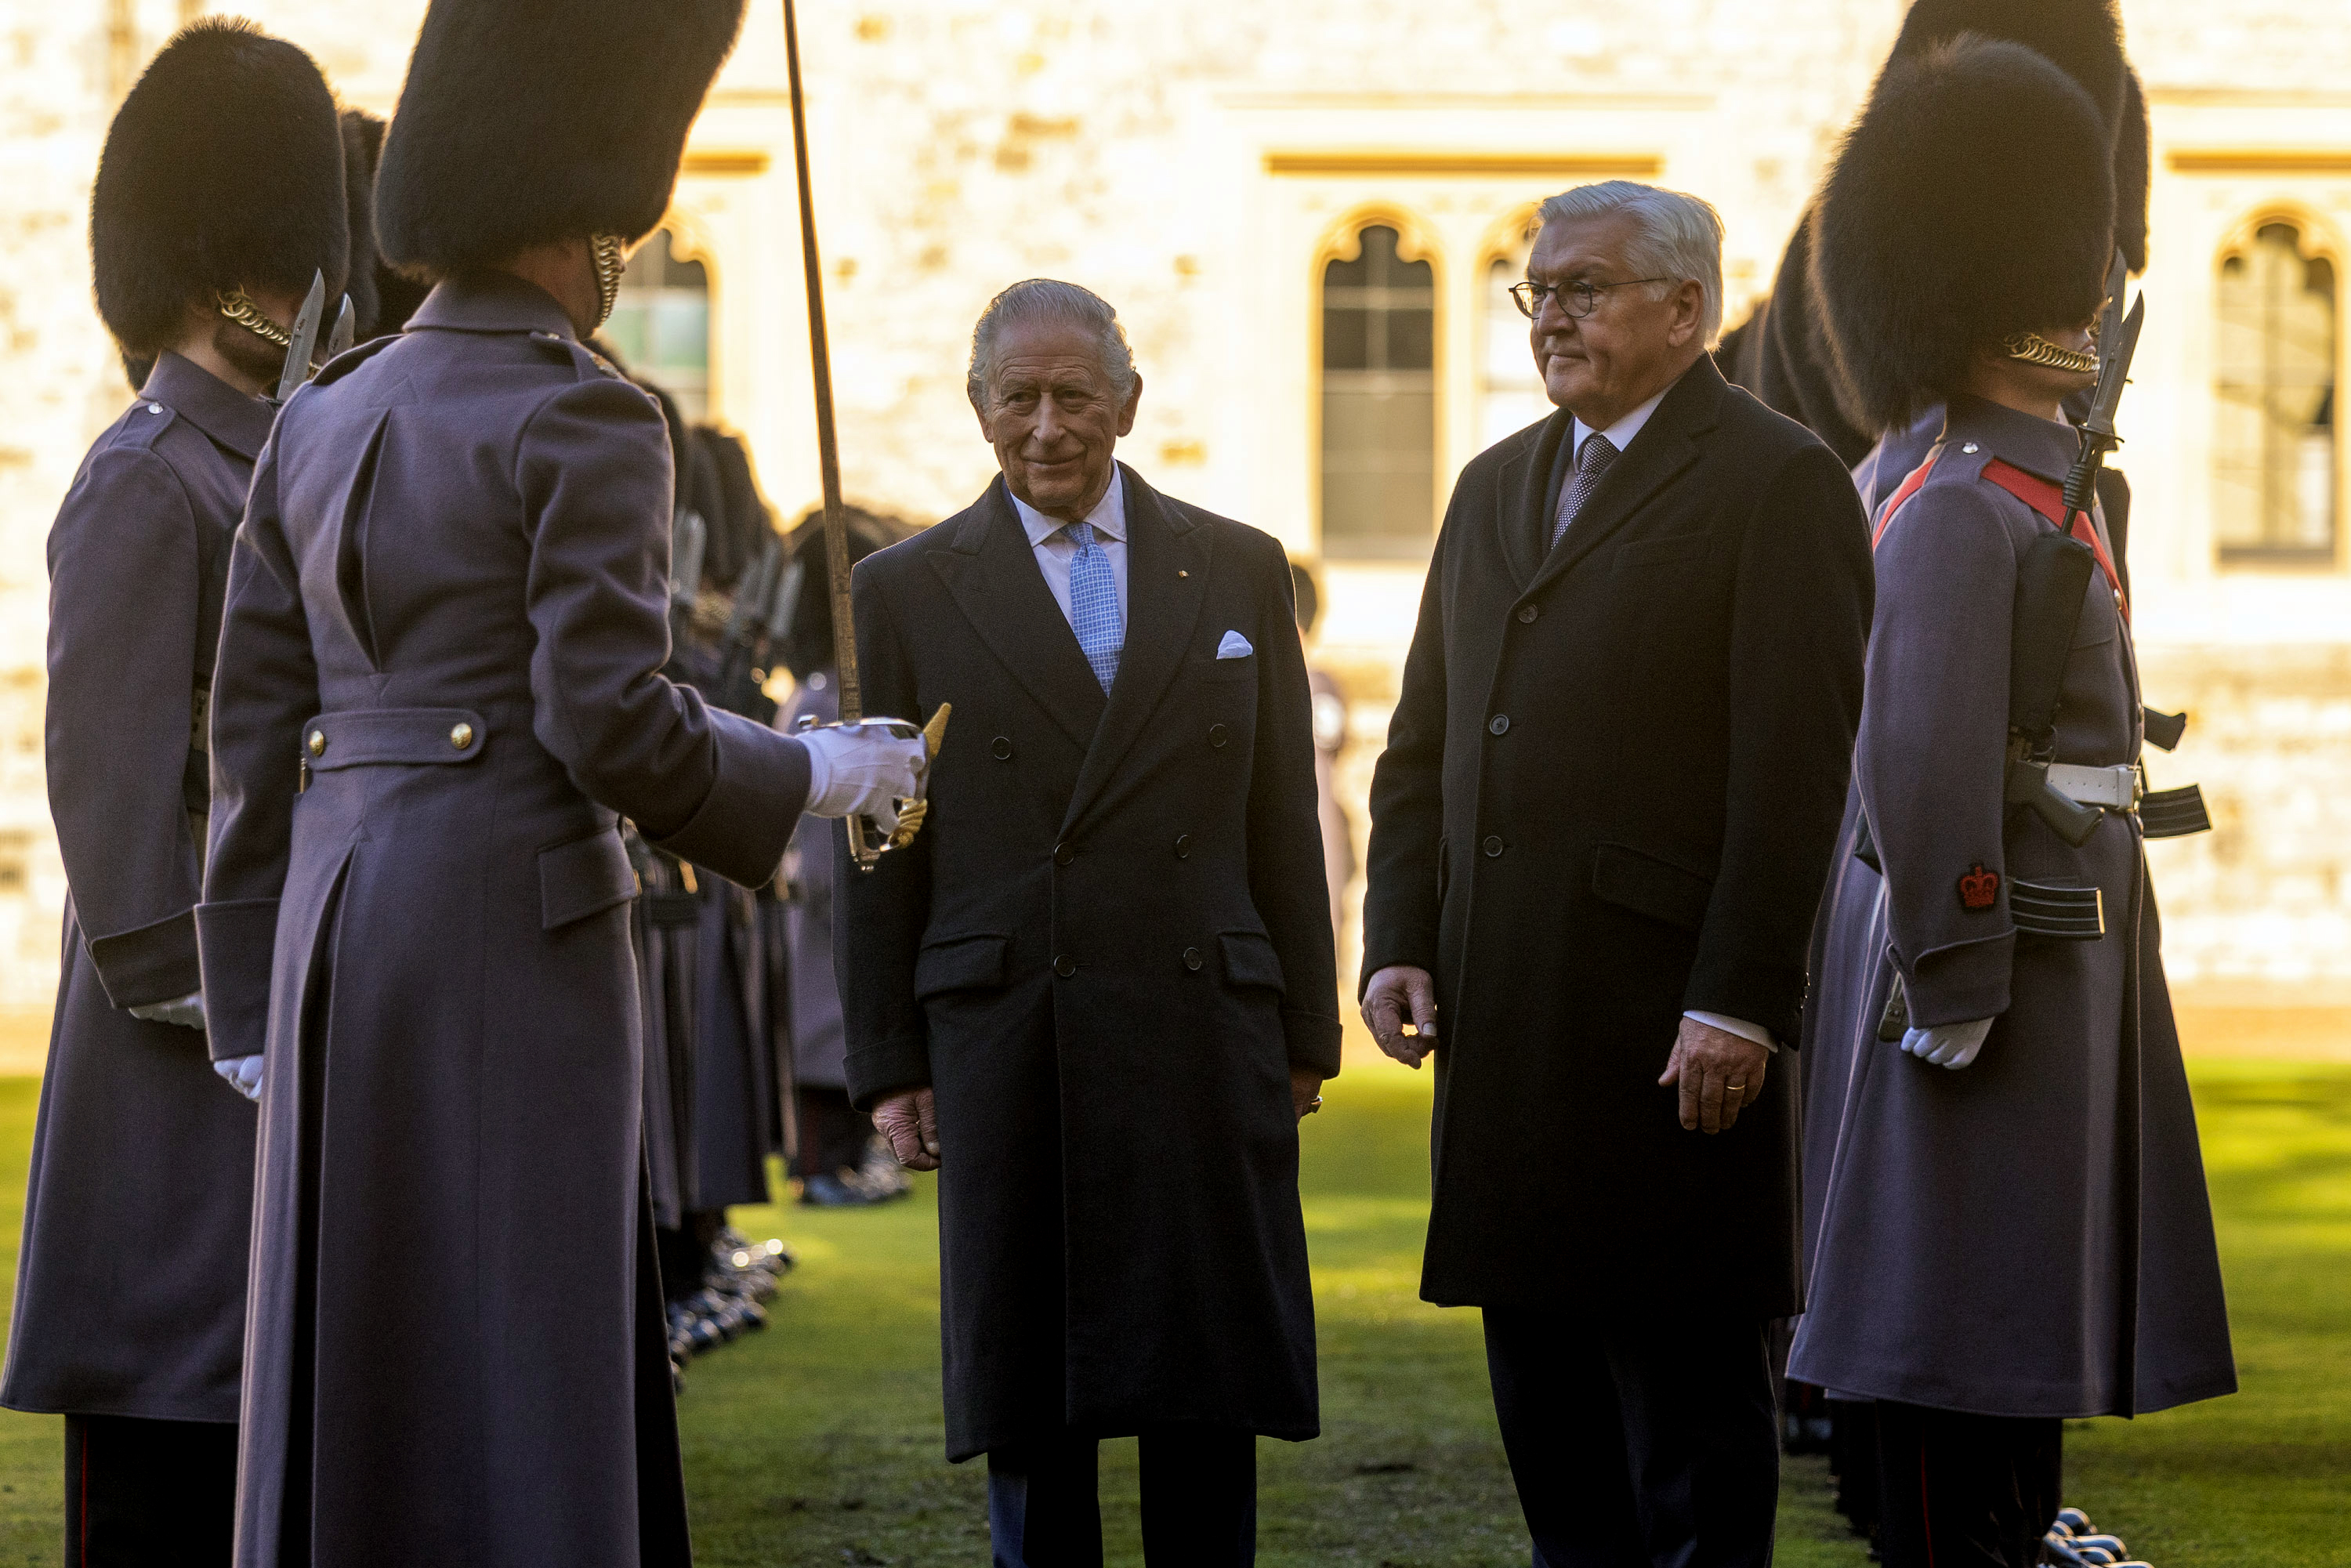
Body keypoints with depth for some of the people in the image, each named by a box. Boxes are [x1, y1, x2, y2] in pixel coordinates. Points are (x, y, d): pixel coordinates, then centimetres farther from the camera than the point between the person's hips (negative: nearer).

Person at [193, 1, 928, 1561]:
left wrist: (260, 1008, 17)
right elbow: (608, 719, -17)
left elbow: (255, 728, 14)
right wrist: (818, 774, -1)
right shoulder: (583, 425, -9)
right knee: (514, 1372, -5)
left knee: (351, 1365, 9)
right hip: (513, 920, -7)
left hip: (337, 915, 8)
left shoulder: (321, 423, 14)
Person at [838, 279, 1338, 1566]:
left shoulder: (1239, 572, 10)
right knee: (1026, 1403, 3)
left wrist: (1304, 1033, 7)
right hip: (1004, 1052, -1)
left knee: (1207, 1392, 2)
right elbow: (878, 849, 5)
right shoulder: (907, 591, 6)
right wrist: (888, 1063, 0)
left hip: (1204, 1038, 1)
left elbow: (1284, 822, 11)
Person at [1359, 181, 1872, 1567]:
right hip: (1506, 1018, 7)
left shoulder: (1779, 482, -5)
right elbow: (1424, 745, 18)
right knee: (1542, 1378, 10)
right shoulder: (1496, 487, 18)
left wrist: (1739, 1005, -18)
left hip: (1674, 1021, -7)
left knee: (1688, 1378, -1)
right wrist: (1400, 943, 6)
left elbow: (1794, 769, -12)